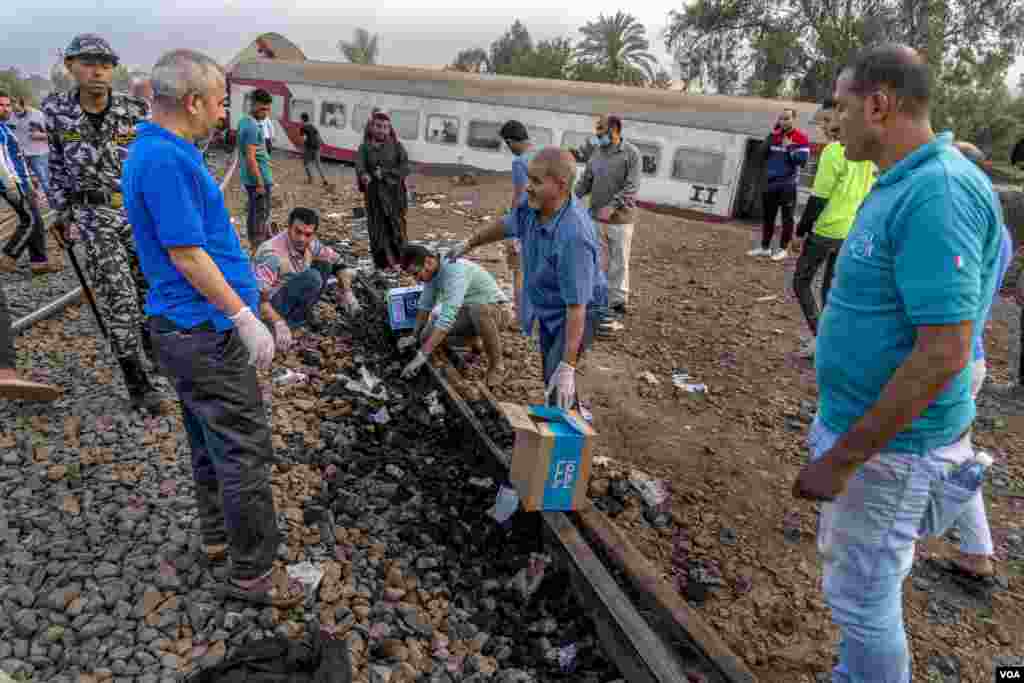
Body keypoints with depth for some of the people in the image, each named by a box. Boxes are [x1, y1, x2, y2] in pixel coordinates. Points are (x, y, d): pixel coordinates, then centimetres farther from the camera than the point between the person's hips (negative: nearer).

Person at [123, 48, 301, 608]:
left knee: (210, 441, 21)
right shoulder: (166, 159, -20)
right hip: (206, 332, -11)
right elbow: (186, 254, -23)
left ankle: (217, 533, 37)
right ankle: (250, 573, 9)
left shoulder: (160, 151, 12)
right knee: (245, 450, -3)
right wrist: (246, 319, -20)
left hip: (188, 325, 11)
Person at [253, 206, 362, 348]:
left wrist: (347, 292, -8)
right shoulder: (272, 253, -30)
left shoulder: (311, 244, -8)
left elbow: (337, 261, 6)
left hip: (289, 299, 8)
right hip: (272, 306, -8)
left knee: (324, 265, -2)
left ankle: (302, 312, 2)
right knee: (311, 279, -28)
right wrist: (278, 324, -49)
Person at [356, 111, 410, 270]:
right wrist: (364, 175, -34)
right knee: (378, 228, 1)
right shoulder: (365, 147, 5)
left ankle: (400, 260, 7)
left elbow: (404, 168, -6)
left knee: (396, 226, -1)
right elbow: (359, 165, -11)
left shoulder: (397, 146, 5)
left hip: (394, 193, -1)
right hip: (375, 193, 1)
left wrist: (385, 173, -16)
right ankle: (383, 262, 9)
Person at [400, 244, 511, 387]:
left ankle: (496, 365, -20)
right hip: (468, 313, 8)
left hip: (495, 311, -8)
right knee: (428, 335, -10)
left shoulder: (455, 270, -33)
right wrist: (415, 336, 18)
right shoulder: (431, 270, -6)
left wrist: (422, 355, -44)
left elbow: (448, 315, -42)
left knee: (478, 309, -42)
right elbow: (425, 304, 10)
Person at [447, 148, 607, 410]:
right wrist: (469, 244, 23)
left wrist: (567, 366, -39)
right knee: (550, 373, 22)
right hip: (546, 307, 8)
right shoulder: (532, 206, -16)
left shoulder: (573, 236, -39)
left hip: (574, 311, -8)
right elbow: (506, 226, 8)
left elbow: (576, 305, -38)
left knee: (558, 382, -14)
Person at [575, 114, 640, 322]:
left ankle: (618, 303, 14)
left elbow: (631, 186, -15)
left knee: (619, 262, 3)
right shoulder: (596, 152, 8)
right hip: (596, 217, 5)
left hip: (620, 218, -5)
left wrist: (612, 206, -25)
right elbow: (586, 181, 12)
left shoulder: (631, 153, -8)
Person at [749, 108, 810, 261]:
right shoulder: (775, 134, 10)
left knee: (786, 217, 3)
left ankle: (783, 249, 11)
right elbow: (763, 153, 3)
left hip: (788, 184, -6)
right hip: (770, 182, 6)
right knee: (768, 216, 12)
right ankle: (765, 247, 21)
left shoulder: (801, 137, -8)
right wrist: (771, 135, -4)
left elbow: (802, 159, -15)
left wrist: (789, 147, -18)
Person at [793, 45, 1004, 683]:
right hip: (858, 417, 10)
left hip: (888, 444, -10)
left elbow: (943, 354, -28)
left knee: (862, 591, 8)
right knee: (843, 556, 25)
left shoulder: (939, 193, -24)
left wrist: (841, 458, -24)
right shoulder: (901, 184, 7)